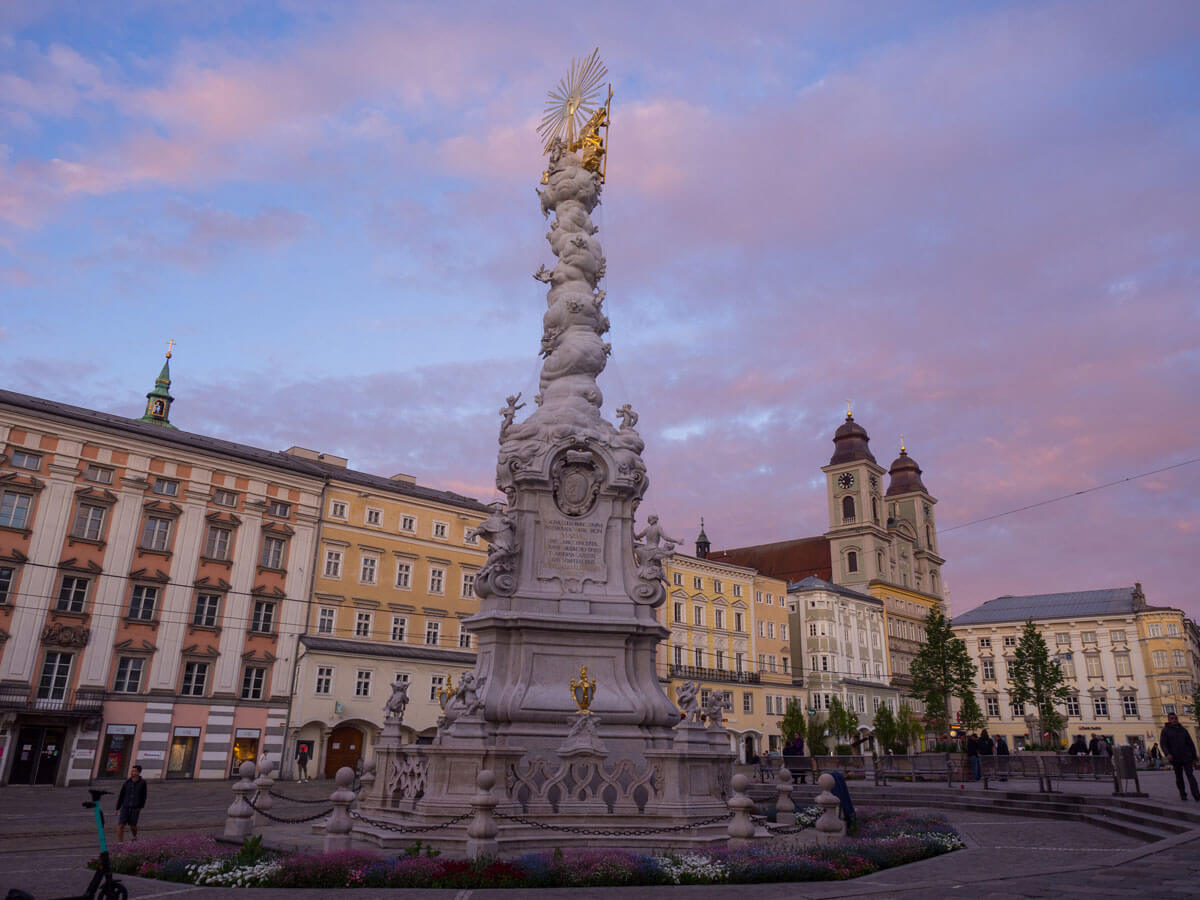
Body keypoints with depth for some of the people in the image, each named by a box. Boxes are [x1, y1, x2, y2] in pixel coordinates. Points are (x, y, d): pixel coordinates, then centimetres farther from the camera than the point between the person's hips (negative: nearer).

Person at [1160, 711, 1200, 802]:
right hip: (1175, 758, -1)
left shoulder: (1183, 730, 10)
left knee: (1190, 776, -9)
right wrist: (1167, 754, -24)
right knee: (1179, 777, 8)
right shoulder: (1165, 730, 1)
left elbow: (1191, 744, 14)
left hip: (1186, 757, 1)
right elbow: (1163, 743, -8)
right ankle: (1183, 794, 21)